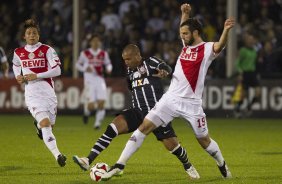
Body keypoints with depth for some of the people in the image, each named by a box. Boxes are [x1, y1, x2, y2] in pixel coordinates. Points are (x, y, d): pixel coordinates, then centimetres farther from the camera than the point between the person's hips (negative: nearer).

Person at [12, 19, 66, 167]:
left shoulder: (47, 50, -1)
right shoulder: (18, 53, 7)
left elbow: (57, 70, -9)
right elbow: (16, 67, 28)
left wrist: (37, 76, -16)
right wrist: (18, 77, 6)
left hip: (48, 92, 1)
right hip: (32, 94, -1)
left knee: (50, 124, 11)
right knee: (45, 123, -21)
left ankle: (38, 125, 49)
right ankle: (57, 155, -26)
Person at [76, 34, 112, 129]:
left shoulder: (103, 54, 7)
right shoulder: (85, 53, 0)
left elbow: (108, 63, 18)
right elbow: (78, 64, 8)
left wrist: (109, 69, -5)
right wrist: (85, 69, -11)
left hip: (100, 80, 2)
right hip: (89, 81, -2)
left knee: (101, 104, -9)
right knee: (91, 105, -10)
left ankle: (97, 123, 6)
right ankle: (86, 111, 26)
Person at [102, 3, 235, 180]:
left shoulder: (207, 48, -6)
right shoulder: (186, 45, 12)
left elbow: (219, 46, -29)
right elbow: (185, 28, 34)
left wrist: (226, 31, -46)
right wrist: (185, 13, 21)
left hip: (191, 103, -5)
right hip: (171, 98, 5)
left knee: (204, 139, 7)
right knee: (144, 127, -5)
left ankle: (222, 165, 36)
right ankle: (119, 165, -6)